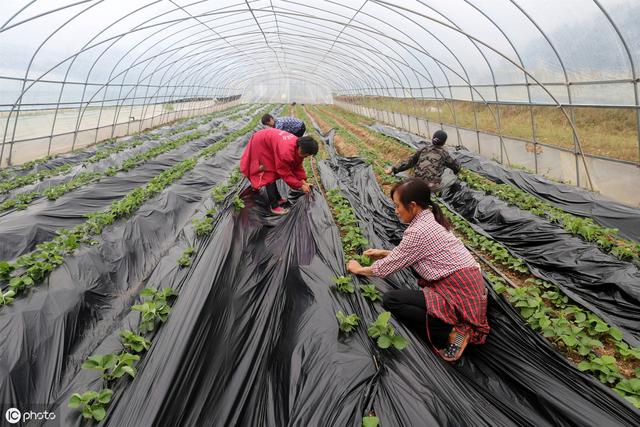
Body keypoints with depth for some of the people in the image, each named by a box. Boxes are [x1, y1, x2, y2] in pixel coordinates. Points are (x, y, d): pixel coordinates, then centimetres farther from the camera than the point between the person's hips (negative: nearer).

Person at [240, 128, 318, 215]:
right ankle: (274, 206, -5)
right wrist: (300, 186, -20)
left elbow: (297, 166, 1)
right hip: (260, 144, -9)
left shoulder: (298, 145, -13)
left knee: (273, 172, 16)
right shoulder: (286, 152, -39)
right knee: (269, 175, -10)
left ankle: (277, 198, 27)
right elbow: (285, 173, -27)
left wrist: (303, 181, -6)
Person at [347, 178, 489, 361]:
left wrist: (359, 269, 10)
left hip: (461, 296, -9)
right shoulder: (430, 219, 9)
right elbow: (408, 253, 24)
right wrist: (384, 252, 23)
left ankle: (450, 334, -9)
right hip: (472, 286, 9)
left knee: (390, 300, -6)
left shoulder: (419, 231, -17)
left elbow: (389, 266, -6)